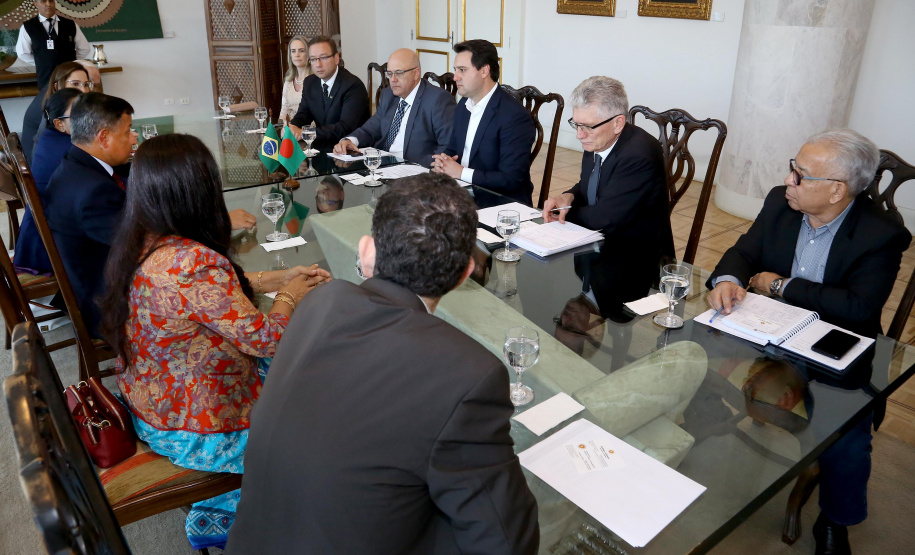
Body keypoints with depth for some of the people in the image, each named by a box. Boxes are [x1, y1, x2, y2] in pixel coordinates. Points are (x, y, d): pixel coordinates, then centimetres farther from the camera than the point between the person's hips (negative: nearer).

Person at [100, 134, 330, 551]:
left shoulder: (138, 244, -5)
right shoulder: (196, 263, -34)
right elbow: (264, 339, -26)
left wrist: (280, 278, 6)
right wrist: (289, 296, -7)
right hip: (193, 433, -8)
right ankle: (215, 518, 29)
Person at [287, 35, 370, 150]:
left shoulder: (353, 85, -15)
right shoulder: (309, 82, 9)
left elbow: (346, 127, -24)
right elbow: (303, 114, 10)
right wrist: (291, 127, -16)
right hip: (322, 147, 7)